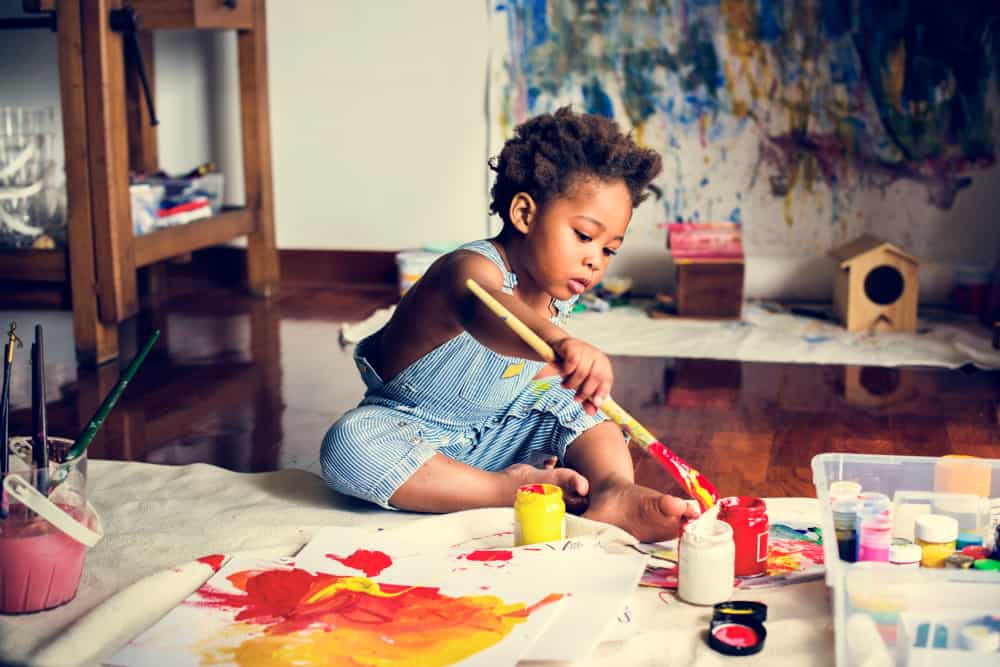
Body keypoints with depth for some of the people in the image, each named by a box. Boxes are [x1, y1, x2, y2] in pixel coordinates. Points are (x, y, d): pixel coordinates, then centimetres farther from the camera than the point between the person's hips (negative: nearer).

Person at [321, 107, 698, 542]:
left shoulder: (559, 291, -2)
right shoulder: (471, 269, -29)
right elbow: (482, 312, -58)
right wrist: (558, 342, -75)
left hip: (495, 436, 7)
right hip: (416, 435, -7)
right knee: (349, 444, -36)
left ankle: (614, 491, -32)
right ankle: (508, 489, -34)